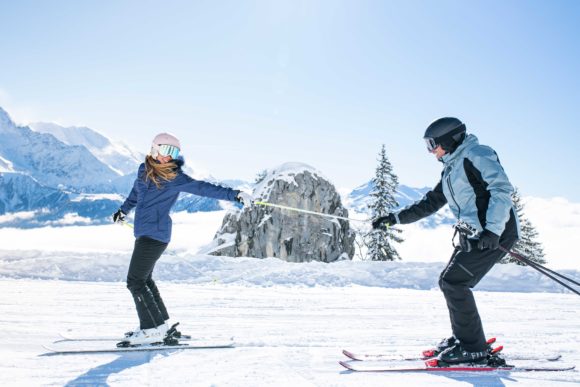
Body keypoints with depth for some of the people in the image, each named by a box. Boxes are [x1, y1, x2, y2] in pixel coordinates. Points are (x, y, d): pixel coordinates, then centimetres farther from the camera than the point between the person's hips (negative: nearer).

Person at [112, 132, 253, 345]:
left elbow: (202, 188, -17)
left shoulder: (175, 177, -12)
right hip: (144, 233, 8)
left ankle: (152, 329, 1)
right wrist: (123, 210, 41)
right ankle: (161, 324, 27)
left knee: (135, 281, -7)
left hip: (154, 234, -8)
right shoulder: (144, 169, 8)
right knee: (144, 279, 16)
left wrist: (234, 194, -25)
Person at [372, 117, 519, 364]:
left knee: (453, 282, -12)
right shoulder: (451, 170, 20)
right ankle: (463, 338, 22)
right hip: (472, 235, 9)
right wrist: (396, 218, 18)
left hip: (496, 234, -9)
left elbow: (502, 188, -19)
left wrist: (493, 230, -27)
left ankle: (473, 347, -2)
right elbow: (430, 203, 23)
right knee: (449, 282, 9)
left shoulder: (476, 155, -9)